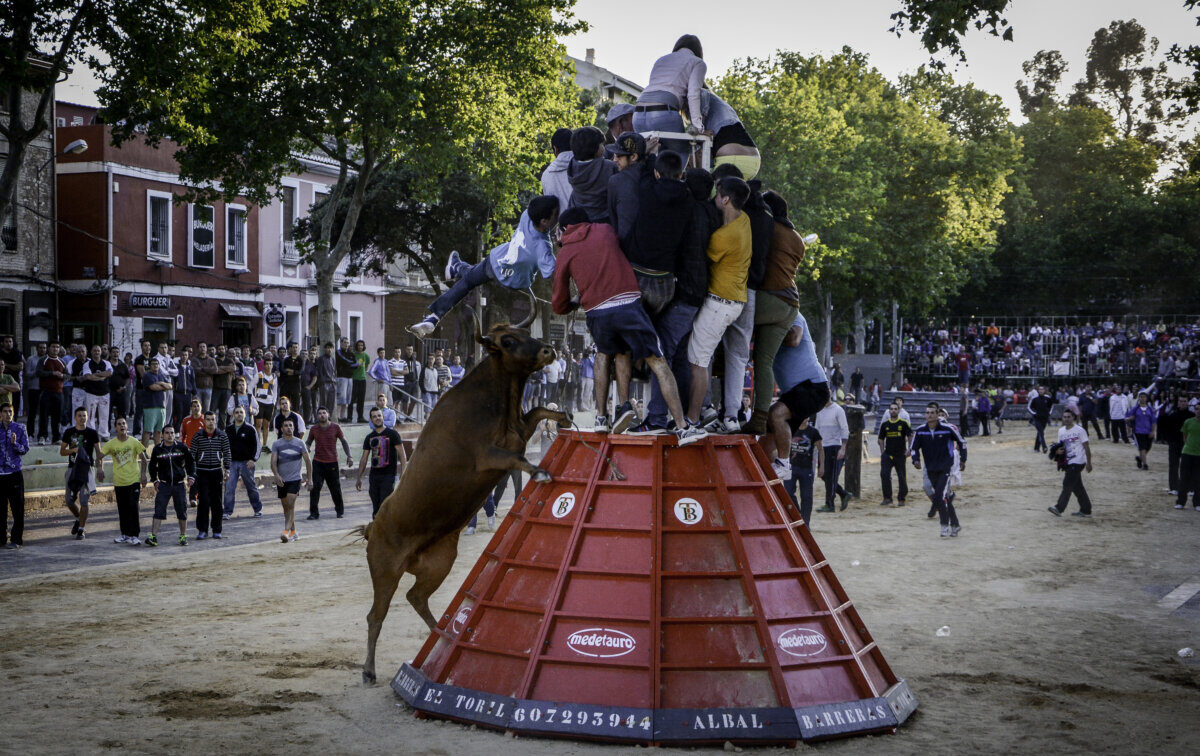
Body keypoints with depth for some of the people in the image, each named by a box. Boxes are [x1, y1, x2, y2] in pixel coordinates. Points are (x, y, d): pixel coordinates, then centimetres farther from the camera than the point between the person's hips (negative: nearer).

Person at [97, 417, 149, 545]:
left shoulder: (134, 442, -1)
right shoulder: (111, 444, 2)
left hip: (134, 480, -2)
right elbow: (99, 457, 3)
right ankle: (125, 534, 21)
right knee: (122, 509, 8)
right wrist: (100, 468, -17)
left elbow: (143, 459, 4)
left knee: (133, 507, -10)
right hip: (119, 481, 3)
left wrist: (143, 474, -6)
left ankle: (134, 535, -6)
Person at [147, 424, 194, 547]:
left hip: (179, 484, 0)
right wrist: (154, 480, 6)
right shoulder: (157, 449, 2)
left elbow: (190, 462, 11)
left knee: (182, 511, 5)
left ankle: (183, 536, 17)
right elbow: (152, 465, 14)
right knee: (159, 511, -8)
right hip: (164, 485, 0)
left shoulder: (182, 447, 0)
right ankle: (153, 536, -10)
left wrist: (191, 477, 2)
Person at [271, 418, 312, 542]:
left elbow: (308, 461, 8)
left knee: (291, 505, -15)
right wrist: (276, 475, -21)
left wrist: (309, 479, 4)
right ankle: (293, 532, 20)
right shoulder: (276, 444, 4)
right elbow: (273, 462, -4)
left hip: (295, 479, -3)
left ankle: (286, 531, -22)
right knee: (285, 507, 9)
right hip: (281, 480, 3)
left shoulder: (300, 443, 3)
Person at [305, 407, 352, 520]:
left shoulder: (335, 427, 0)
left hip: (332, 462, -1)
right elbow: (308, 442, 13)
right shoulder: (314, 429, 4)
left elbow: (344, 442, 5)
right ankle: (314, 513, 0)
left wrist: (349, 456, -4)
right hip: (317, 462, 1)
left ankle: (340, 510, 24)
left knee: (335, 488, 5)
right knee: (314, 488, -7)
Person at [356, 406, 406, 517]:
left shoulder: (392, 434, -2)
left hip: (388, 475, -5)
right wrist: (359, 478, 13)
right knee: (376, 507, 6)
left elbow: (402, 455, -5)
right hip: (374, 476, 5)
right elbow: (364, 459, 17)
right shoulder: (369, 437, 13)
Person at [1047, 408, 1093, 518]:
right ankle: (1086, 510, 19)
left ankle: (1059, 508, -16)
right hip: (1068, 462, 7)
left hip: (1078, 462, -7)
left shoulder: (1080, 430, -9)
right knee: (1077, 486, 11)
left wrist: (1089, 463, -7)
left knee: (1067, 484, -13)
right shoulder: (1061, 431, 10)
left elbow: (1086, 447, -6)